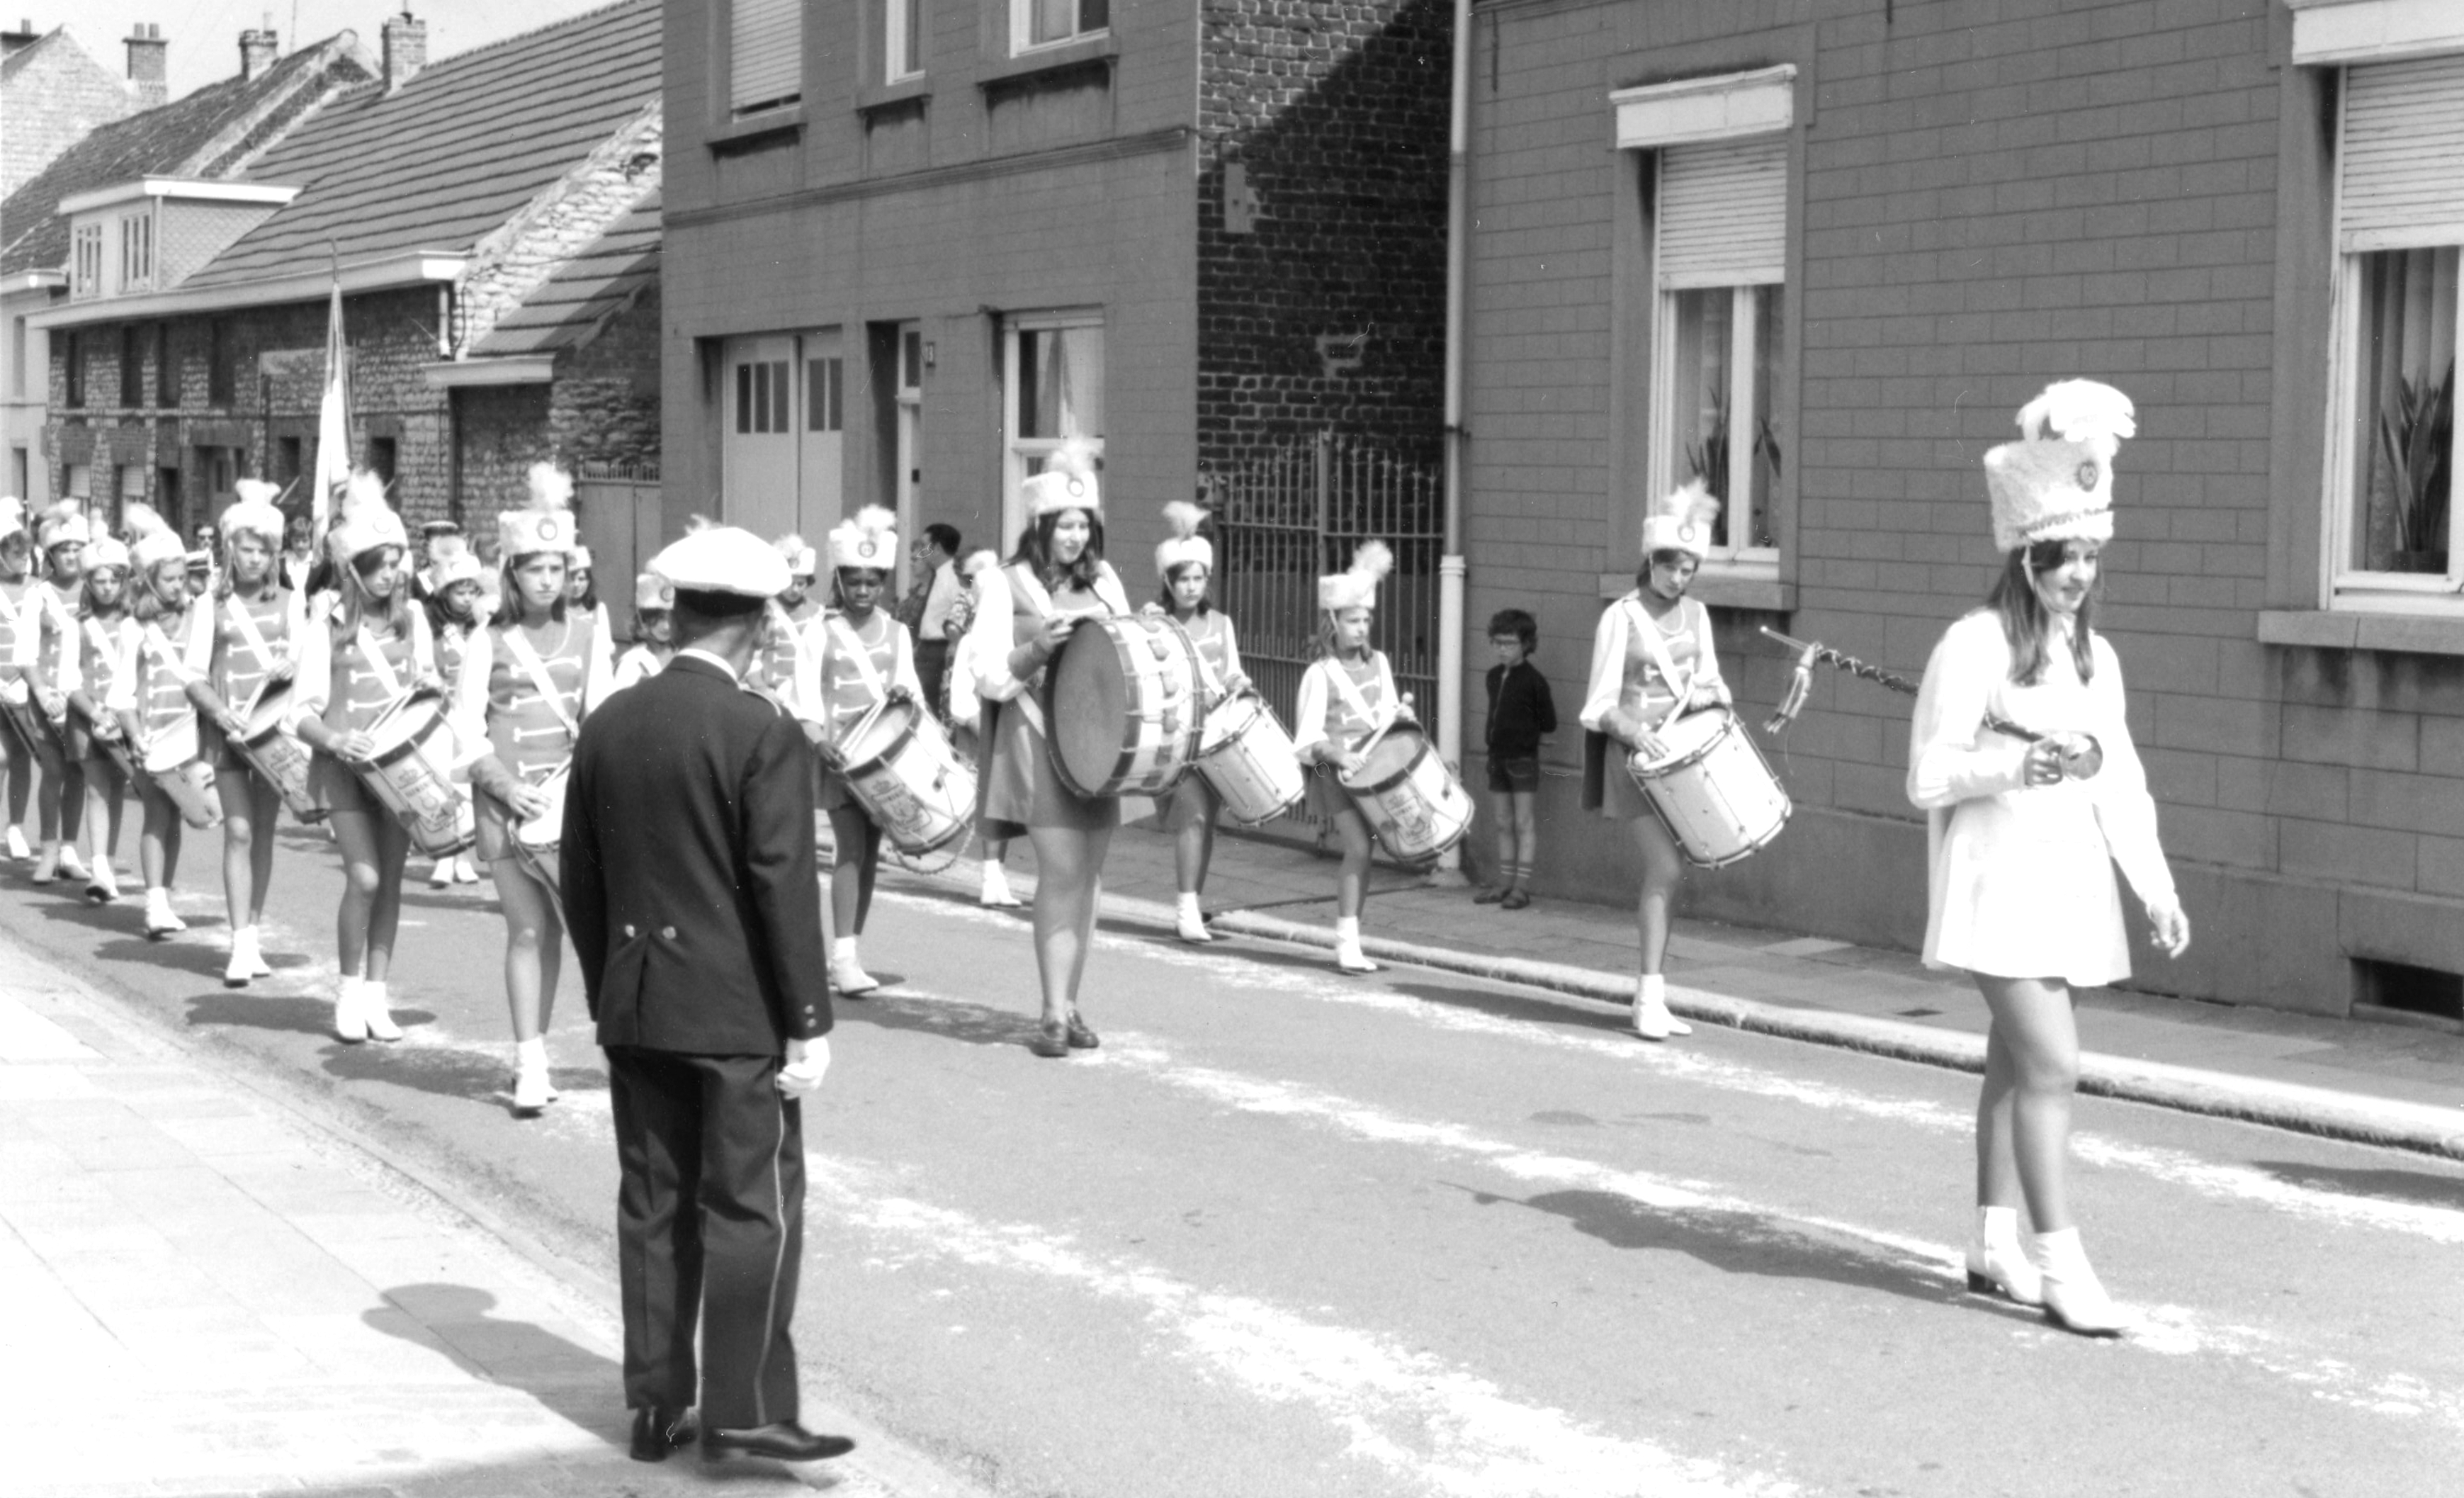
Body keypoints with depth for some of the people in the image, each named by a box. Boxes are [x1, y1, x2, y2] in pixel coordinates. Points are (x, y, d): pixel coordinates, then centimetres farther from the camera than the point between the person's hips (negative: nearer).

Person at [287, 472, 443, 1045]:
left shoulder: (411, 617, 5)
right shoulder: (328, 623, -3)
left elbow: (429, 680, 16)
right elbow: (303, 710, -5)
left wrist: (433, 689, -7)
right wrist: (333, 738, -24)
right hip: (343, 762, -3)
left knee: (390, 878, 3)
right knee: (364, 877, -13)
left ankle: (376, 992, 13)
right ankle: (349, 991, 3)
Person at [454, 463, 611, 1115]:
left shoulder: (585, 632, 6)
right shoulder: (491, 641, 0)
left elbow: (603, 713, 5)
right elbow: (465, 726, -2)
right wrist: (506, 785, -14)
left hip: (571, 793, 2)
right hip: (508, 797, -2)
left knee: (555, 925, 4)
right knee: (526, 927, -6)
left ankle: (534, 1047, 17)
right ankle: (530, 1061, -5)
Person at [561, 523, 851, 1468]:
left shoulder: (607, 726, 5)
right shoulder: (764, 734, -13)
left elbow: (581, 882, 10)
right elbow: (786, 888, -15)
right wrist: (808, 1024, -10)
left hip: (637, 1007, 6)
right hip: (737, 1011, -6)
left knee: (655, 1204, 12)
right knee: (753, 1206, 1)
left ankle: (656, 1406, 17)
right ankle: (746, 1409, 0)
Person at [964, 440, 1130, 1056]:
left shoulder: (1104, 582, 13)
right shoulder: (1008, 585, -1)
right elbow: (989, 676, -5)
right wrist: (1038, 649, -20)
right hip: (1039, 738, -5)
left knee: (1089, 875, 6)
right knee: (1061, 870, -14)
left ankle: (1068, 1004, 15)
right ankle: (1055, 1012, -12)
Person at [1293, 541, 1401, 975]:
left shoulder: (1378, 663, 11)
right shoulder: (1320, 674, -6)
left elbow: (1389, 710, 22)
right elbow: (1308, 736, -11)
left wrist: (1399, 715, 1)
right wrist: (1336, 753, -26)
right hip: (1337, 772, -6)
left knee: (1362, 852, 7)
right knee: (1358, 848, -17)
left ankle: (1348, 941, 17)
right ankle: (1347, 940, -13)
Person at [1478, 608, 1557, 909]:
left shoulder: (1533, 680, -11)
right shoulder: (1494, 677, 9)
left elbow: (1549, 724, -7)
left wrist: (1524, 730, -5)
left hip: (1523, 759, -7)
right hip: (1498, 757, 7)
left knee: (1524, 823, -2)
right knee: (1504, 824, 11)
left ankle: (1522, 886, -1)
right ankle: (1505, 882, 17)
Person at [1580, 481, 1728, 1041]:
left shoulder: (1695, 615, 9)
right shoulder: (1620, 619, -7)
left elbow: (1711, 681, 16)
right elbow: (1600, 704, -8)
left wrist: (1707, 693, -6)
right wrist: (1631, 728, -25)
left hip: (1685, 754, 6)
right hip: (1636, 755, -6)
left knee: (1666, 871, 7)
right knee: (1665, 867, -17)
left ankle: (1647, 994, 15)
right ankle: (1651, 997, -15)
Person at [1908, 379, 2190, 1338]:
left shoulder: (2095, 659, 11)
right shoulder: (1973, 645, -10)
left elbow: (2121, 783, 12)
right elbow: (1928, 776, -12)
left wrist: (2158, 889, 6)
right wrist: (2018, 763, -25)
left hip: (2069, 879, 7)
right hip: (2000, 878, -7)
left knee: (2017, 1059, 13)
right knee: (2053, 1061, -13)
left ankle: (1994, 1244, 22)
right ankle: (2059, 1262, -9)